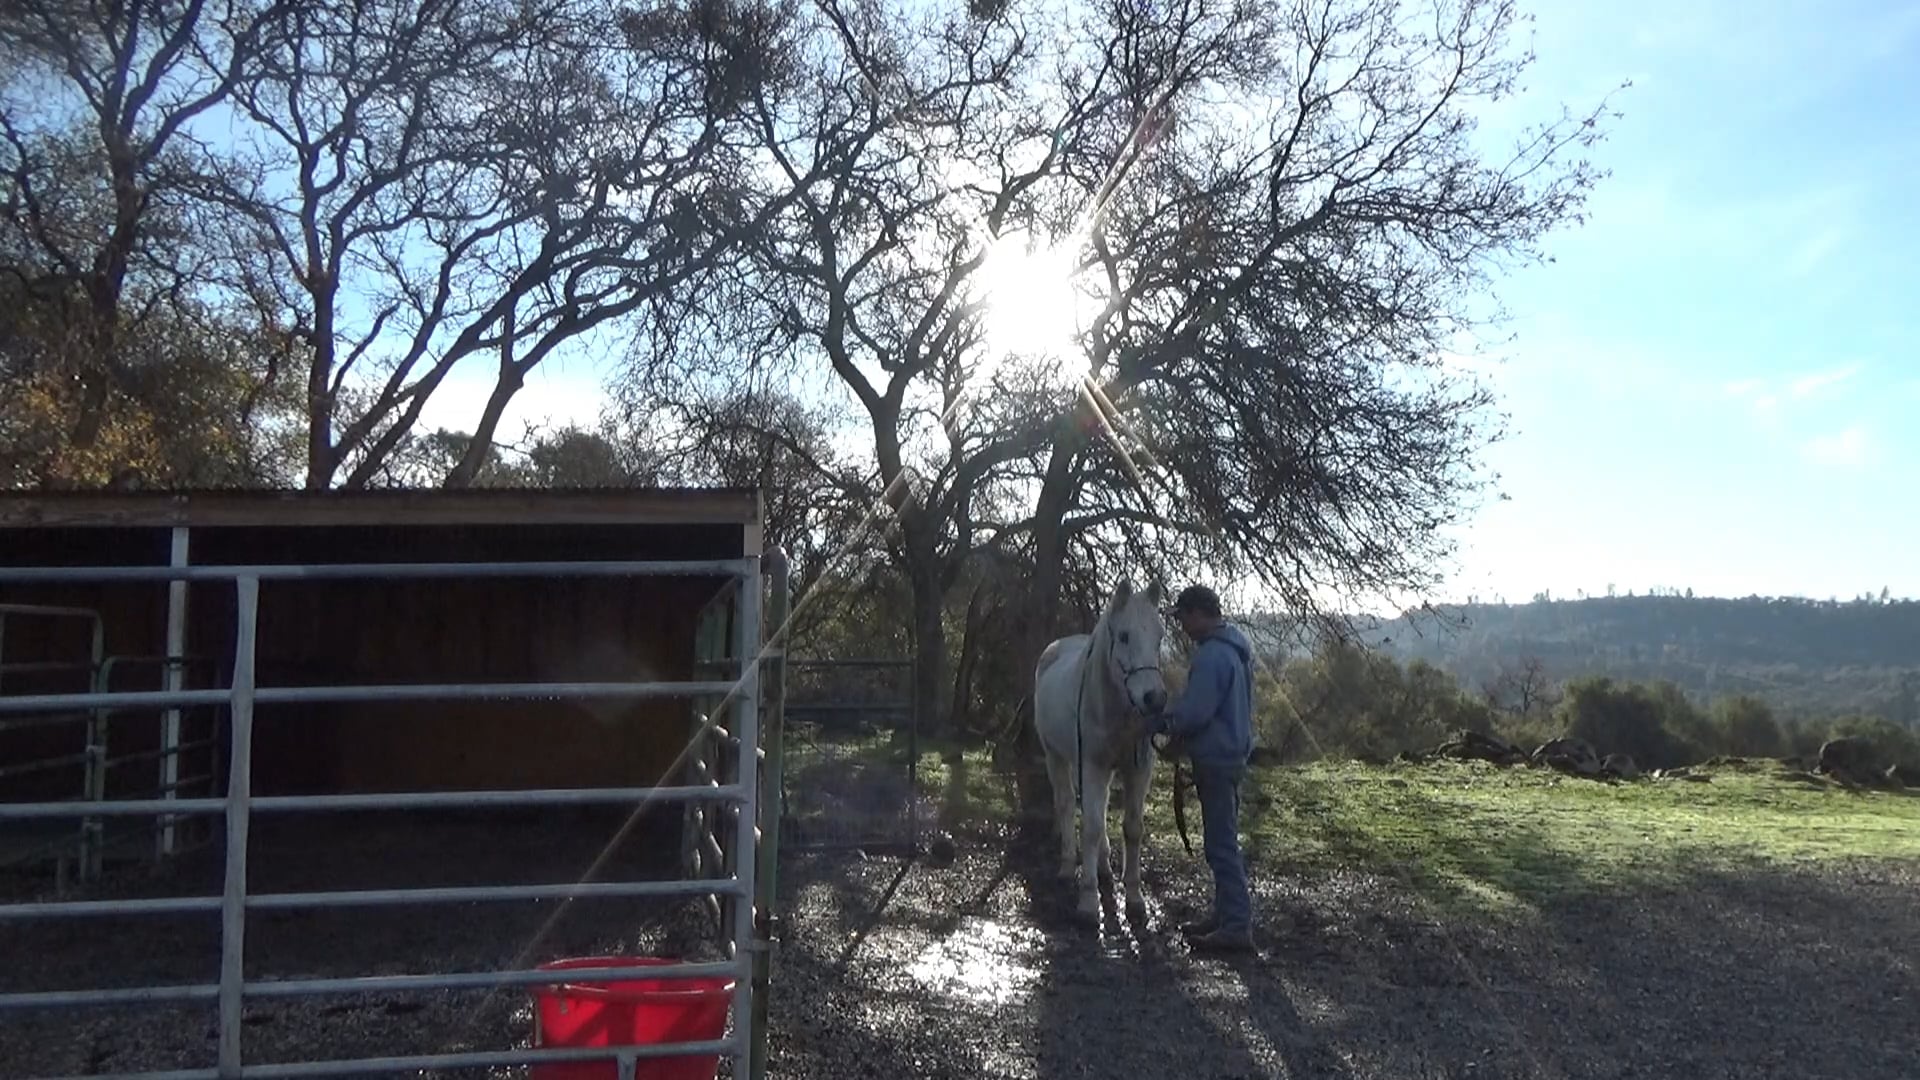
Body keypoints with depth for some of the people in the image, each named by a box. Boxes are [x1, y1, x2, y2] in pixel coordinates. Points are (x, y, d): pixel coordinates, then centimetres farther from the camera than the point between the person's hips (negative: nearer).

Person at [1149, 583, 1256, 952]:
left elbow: (1193, 712, -23)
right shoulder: (1234, 648, 13)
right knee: (1222, 841, 17)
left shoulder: (1212, 655, -21)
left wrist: (1158, 722, -7)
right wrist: (1171, 715, 14)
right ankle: (1226, 914, 27)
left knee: (1221, 844, -5)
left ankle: (1236, 927, -1)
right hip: (1231, 753, 11)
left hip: (1217, 761, -11)